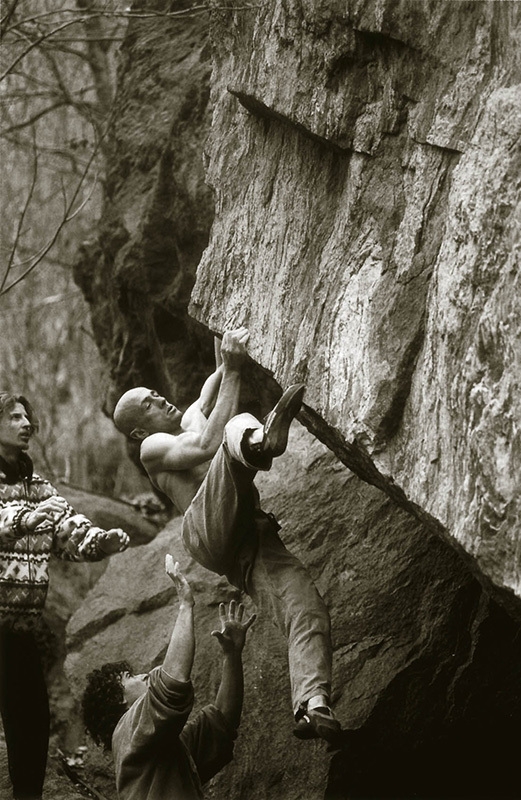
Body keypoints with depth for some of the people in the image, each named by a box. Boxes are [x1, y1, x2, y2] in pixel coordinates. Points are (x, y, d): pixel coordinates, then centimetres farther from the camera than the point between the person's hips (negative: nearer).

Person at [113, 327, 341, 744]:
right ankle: (259, 441, -68)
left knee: (308, 608, -22)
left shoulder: (192, 420, 36)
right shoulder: (153, 448, 14)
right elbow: (207, 448, -4)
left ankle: (312, 703, -39)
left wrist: (228, 362, 29)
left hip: (252, 539, 7)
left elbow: (212, 390, 53)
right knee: (239, 425, -29)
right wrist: (233, 372, -2)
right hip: (207, 531, -7)